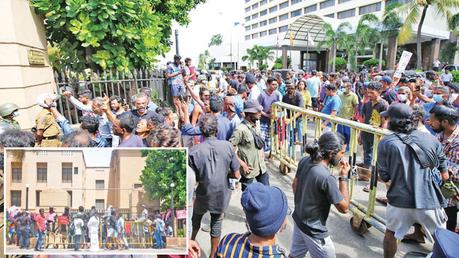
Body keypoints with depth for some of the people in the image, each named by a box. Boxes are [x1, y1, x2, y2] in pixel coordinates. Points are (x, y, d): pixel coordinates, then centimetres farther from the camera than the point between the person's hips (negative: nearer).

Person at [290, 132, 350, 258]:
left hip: (298, 220, 7)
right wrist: (343, 176, -17)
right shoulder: (326, 178, -33)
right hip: (314, 231, -7)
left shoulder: (304, 161, -11)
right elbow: (344, 208, -20)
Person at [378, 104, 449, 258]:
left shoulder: (386, 143, -9)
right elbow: (444, 176, 8)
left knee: (390, 233, 22)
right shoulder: (431, 140, -2)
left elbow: (384, 177, -2)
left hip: (399, 201, -1)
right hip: (430, 201, 1)